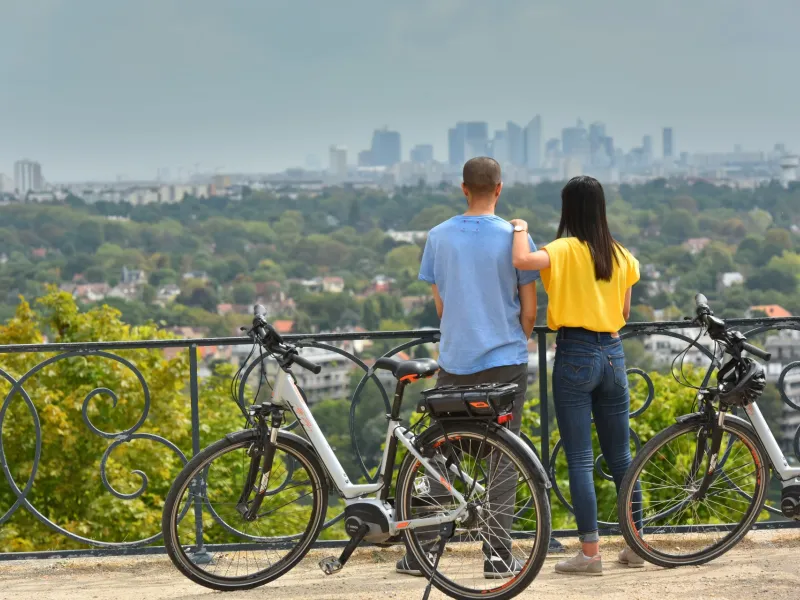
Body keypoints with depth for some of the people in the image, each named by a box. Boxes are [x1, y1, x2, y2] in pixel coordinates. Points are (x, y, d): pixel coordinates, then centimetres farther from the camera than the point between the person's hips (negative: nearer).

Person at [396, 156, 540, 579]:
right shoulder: (515, 238, -6)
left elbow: (440, 305, 8)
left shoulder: (439, 237, 0)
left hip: (455, 361, 2)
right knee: (502, 460, 4)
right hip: (506, 362, -2)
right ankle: (498, 556, 2)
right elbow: (529, 310, -2)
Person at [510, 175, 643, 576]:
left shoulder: (566, 250, -10)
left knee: (579, 460, -1)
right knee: (620, 456, 14)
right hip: (613, 354, 5)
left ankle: (590, 553, -3)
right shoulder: (620, 256, 6)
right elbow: (624, 314, 12)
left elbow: (522, 260, -28)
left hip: (575, 355, -5)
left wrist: (520, 229, -9)